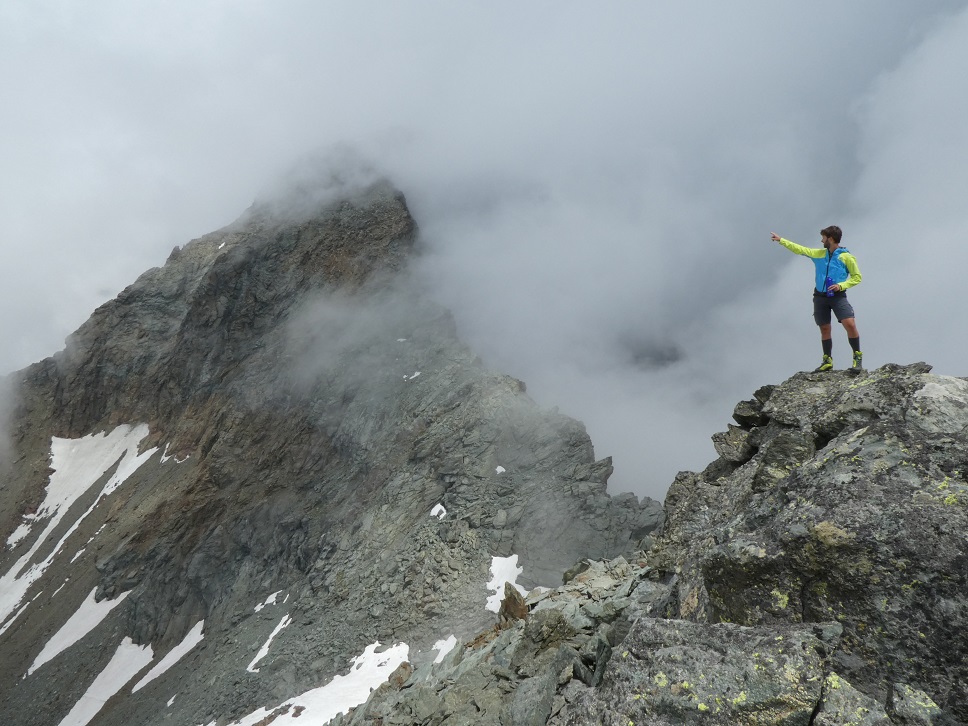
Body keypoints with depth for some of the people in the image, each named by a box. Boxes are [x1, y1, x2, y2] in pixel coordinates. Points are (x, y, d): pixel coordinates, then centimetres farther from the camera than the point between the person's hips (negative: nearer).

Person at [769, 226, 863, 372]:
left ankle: (857, 357, -7)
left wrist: (841, 285, -16)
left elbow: (857, 277, -1)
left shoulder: (846, 257, -4)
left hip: (838, 296, -5)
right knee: (824, 329, 9)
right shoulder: (820, 253, 9)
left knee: (850, 324, -20)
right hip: (820, 296, 5)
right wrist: (781, 240, 16)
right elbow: (801, 249, 16)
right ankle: (827, 361, 19)